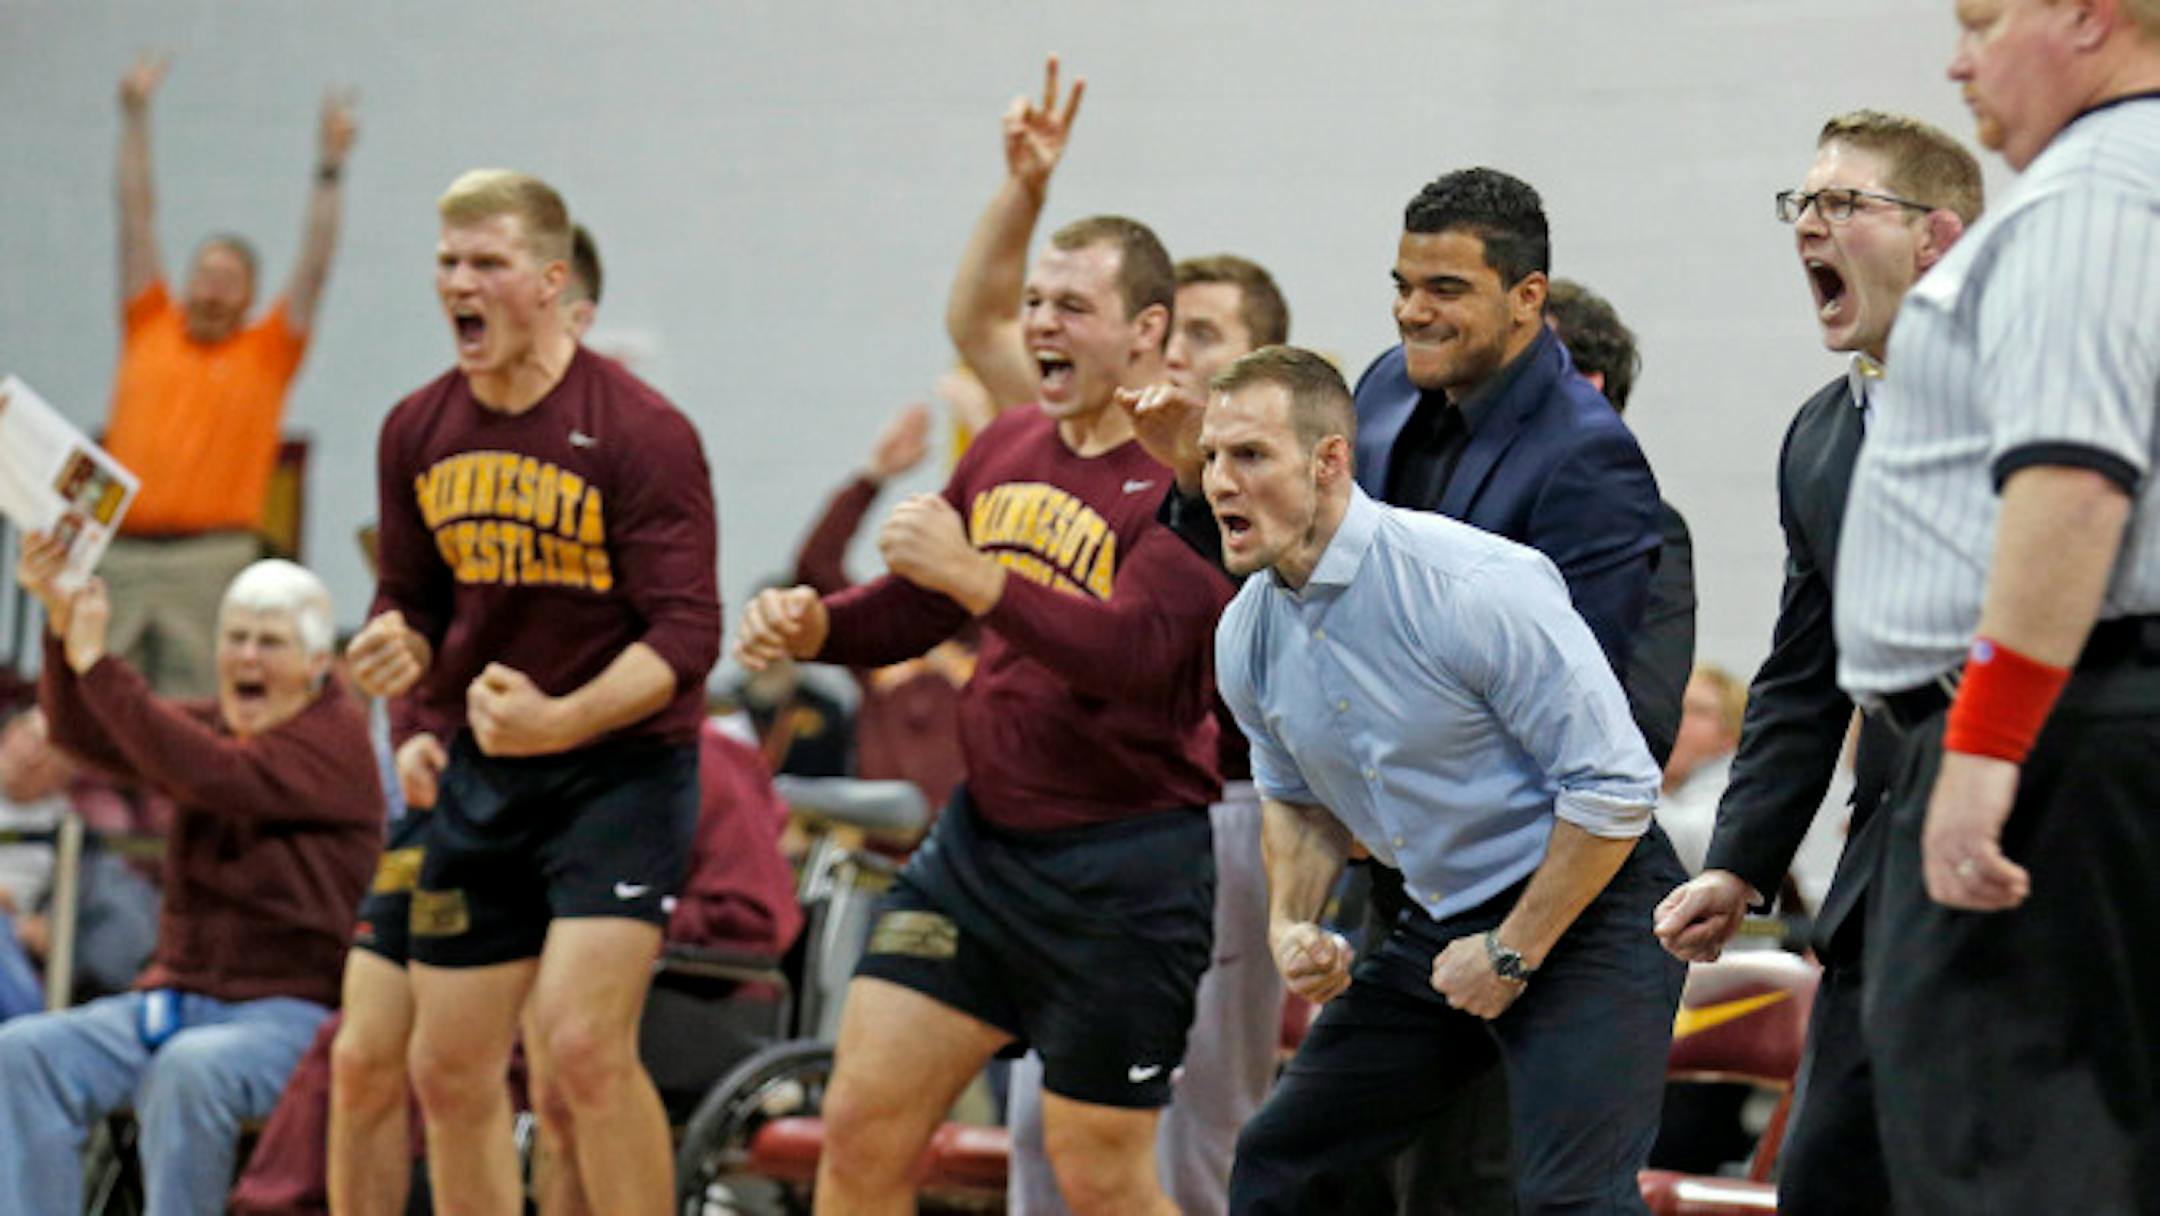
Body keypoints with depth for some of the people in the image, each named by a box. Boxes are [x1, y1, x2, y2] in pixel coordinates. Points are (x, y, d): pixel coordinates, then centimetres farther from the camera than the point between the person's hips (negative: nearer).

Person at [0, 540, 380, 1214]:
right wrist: (62, 624, -16)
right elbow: (84, 734, 2)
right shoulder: (212, 724, 16)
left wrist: (95, 663, -22)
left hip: (288, 1012, -7)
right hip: (175, 999, 7)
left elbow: (212, 778, -22)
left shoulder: (334, 736, -6)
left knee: (189, 1068, -38)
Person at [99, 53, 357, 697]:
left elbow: (313, 268, 3)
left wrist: (330, 167, -3)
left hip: (209, 564, -2)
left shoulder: (267, 352, 8)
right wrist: (134, 118, 15)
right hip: (120, 554, 2)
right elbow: (137, 220, 14)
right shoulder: (150, 330, 13)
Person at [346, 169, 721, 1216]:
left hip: (619, 767, -6)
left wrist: (561, 721, -32)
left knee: (583, 1041, -21)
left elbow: (685, 636, -18)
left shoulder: (640, 433, -14)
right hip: (478, 773, 6)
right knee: (450, 1070, 8)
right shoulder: (418, 432, 5)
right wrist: (397, 648, -7)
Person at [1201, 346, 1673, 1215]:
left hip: (1580, 917, -8)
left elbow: (1613, 788, -20)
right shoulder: (1248, 636, 0)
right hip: (1434, 929, 8)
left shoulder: (1474, 586, -23)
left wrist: (1510, 955, -16)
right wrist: (1291, 924, 2)